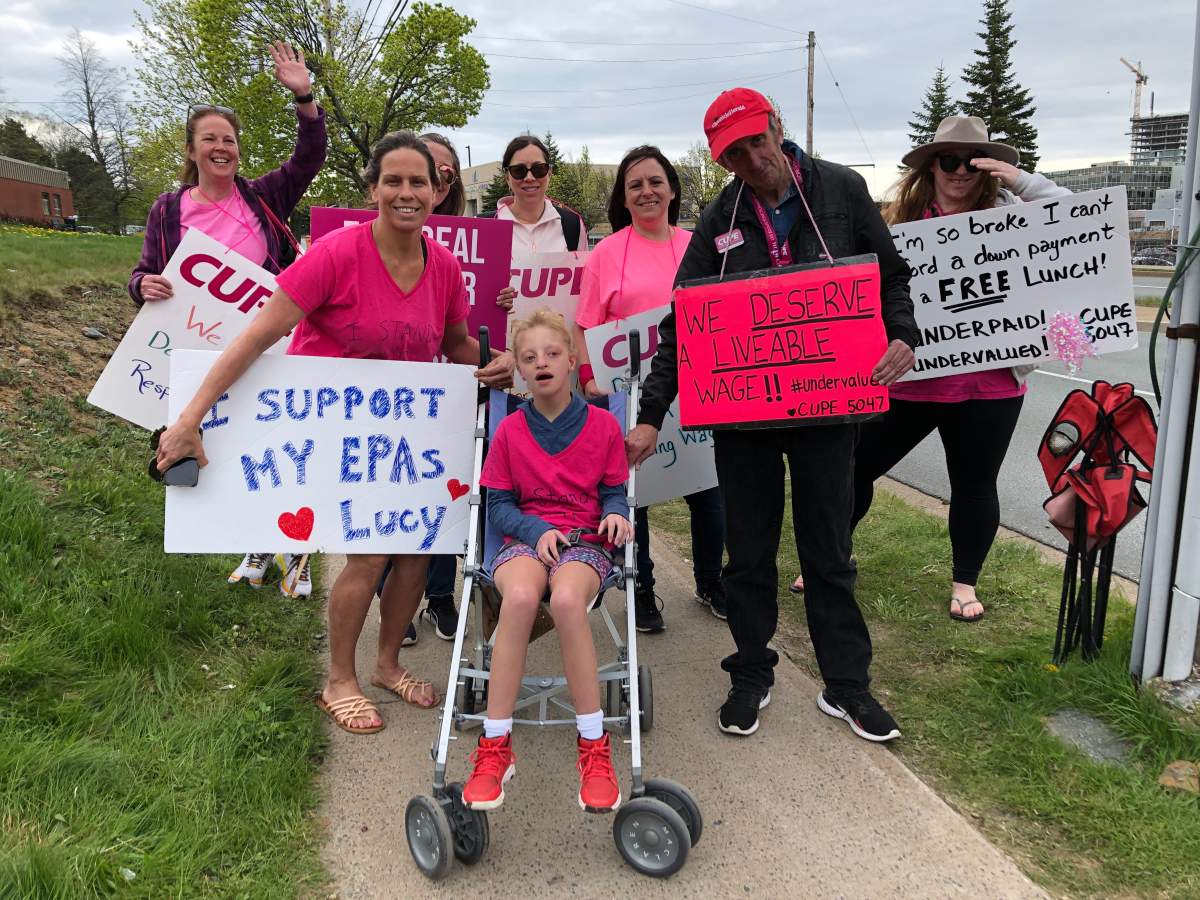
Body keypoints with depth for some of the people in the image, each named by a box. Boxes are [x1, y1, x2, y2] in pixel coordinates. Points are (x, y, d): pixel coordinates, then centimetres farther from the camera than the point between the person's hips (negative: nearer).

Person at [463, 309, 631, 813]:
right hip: (525, 539, 1)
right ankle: (495, 747, -28)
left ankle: (594, 747, -26)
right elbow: (498, 505, 8)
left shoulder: (603, 425, 6)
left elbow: (614, 492, 13)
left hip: (584, 541, -1)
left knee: (567, 600, -38)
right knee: (519, 596, -37)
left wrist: (615, 513, -11)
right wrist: (537, 530, -11)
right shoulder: (510, 431, 8)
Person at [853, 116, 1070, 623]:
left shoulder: (1006, 213, 0)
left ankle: (964, 582, 32)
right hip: (909, 378, 1)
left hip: (988, 383, 0)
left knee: (974, 486, 12)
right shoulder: (901, 218, 1)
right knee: (856, 466, 9)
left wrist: (1021, 179, -11)